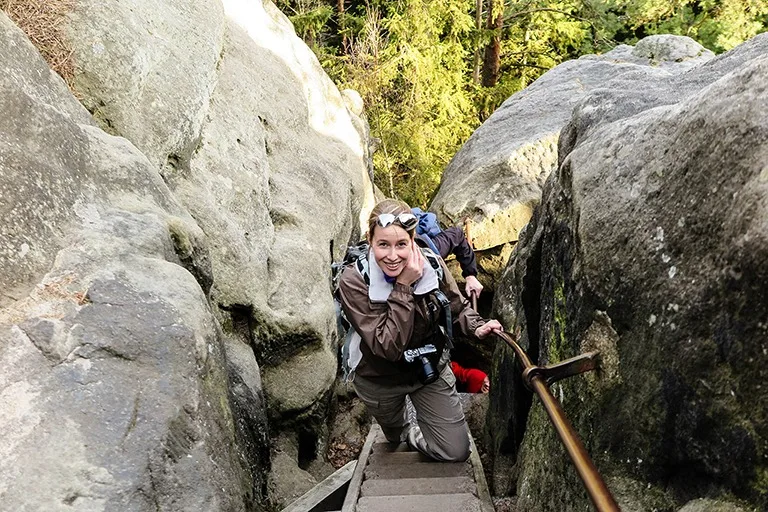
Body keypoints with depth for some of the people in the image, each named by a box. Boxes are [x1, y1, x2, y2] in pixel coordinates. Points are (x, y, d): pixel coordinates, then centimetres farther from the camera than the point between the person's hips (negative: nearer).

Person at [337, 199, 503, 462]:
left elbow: (457, 307, -1)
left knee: (456, 452, 3)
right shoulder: (354, 281, -29)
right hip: (381, 380, -1)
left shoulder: (431, 264, -20)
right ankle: (401, 433, 65)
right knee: (394, 434, 28)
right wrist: (403, 288, -37)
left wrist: (476, 327, -22)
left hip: (431, 370, 2)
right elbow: (388, 347, -33)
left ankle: (413, 434, 33)